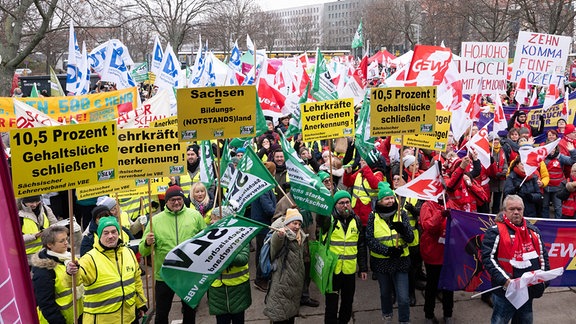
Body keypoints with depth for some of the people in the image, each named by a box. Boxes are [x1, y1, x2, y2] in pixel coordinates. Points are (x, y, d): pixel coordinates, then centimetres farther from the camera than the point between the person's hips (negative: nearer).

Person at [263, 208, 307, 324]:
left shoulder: (300, 238, 11)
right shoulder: (282, 237, -12)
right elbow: (275, 242, -38)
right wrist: (279, 235, -60)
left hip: (296, 283, 8)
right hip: (282, 284, -8)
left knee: (292, 312, 17)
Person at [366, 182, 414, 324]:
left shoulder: (402, 214, -2)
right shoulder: (373, 216, -5)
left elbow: (410, 238, -8)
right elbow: (370, 240, -12)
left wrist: (402, 228, -29)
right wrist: (388, 250, -23)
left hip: (401, 261, 0)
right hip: (381, 262, 1)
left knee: (403, 298, -3)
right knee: (385, 293, 20)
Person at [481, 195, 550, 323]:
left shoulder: (533, 230, 11)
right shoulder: (495, 232, -9)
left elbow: (543, 254, 17)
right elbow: (488, 258, -15)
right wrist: (504, 280, -23)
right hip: (505, 291, -6)